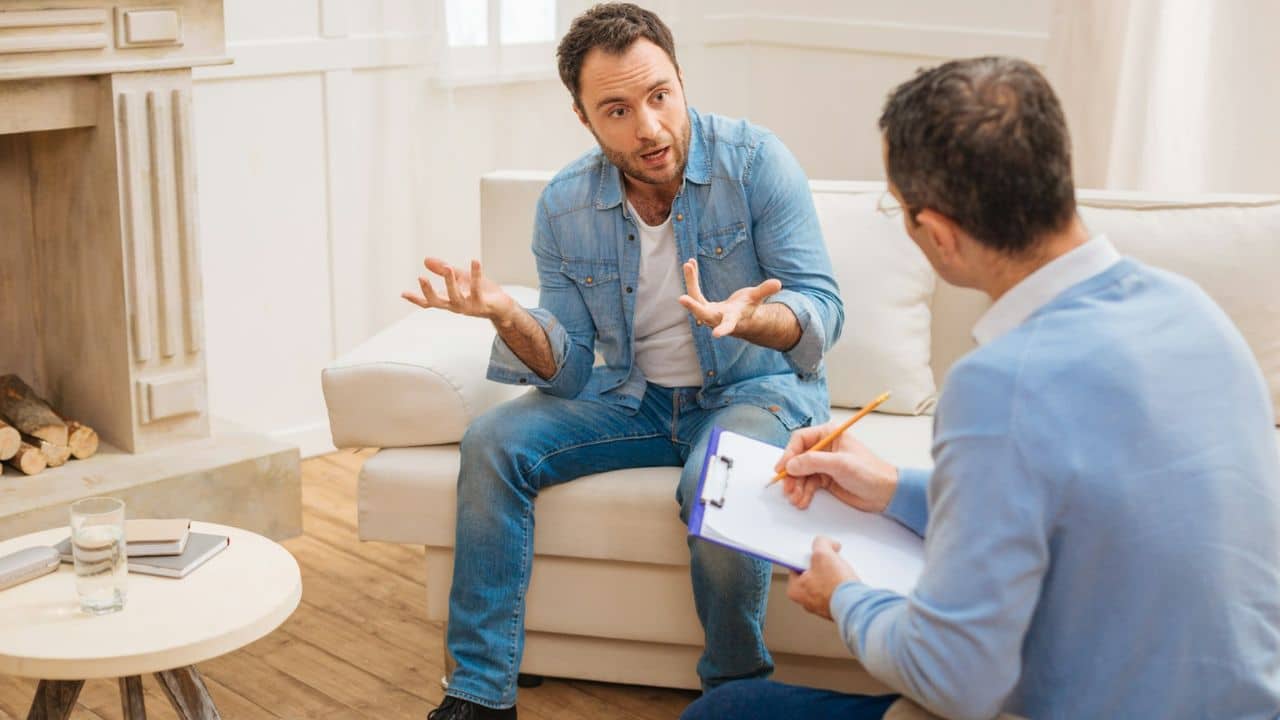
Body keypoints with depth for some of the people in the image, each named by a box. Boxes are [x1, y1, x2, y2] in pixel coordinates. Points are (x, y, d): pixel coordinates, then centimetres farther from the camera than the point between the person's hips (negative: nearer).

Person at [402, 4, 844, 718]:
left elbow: (823, 309, -19)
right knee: (492, 443, -14)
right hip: (633, 396, 4)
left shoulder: (754, 160, -16)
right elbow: (572, 371, -4)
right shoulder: (564, 207, -5)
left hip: (756, 388, -4)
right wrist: (510, 317, -26)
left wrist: (747, 318, -42)